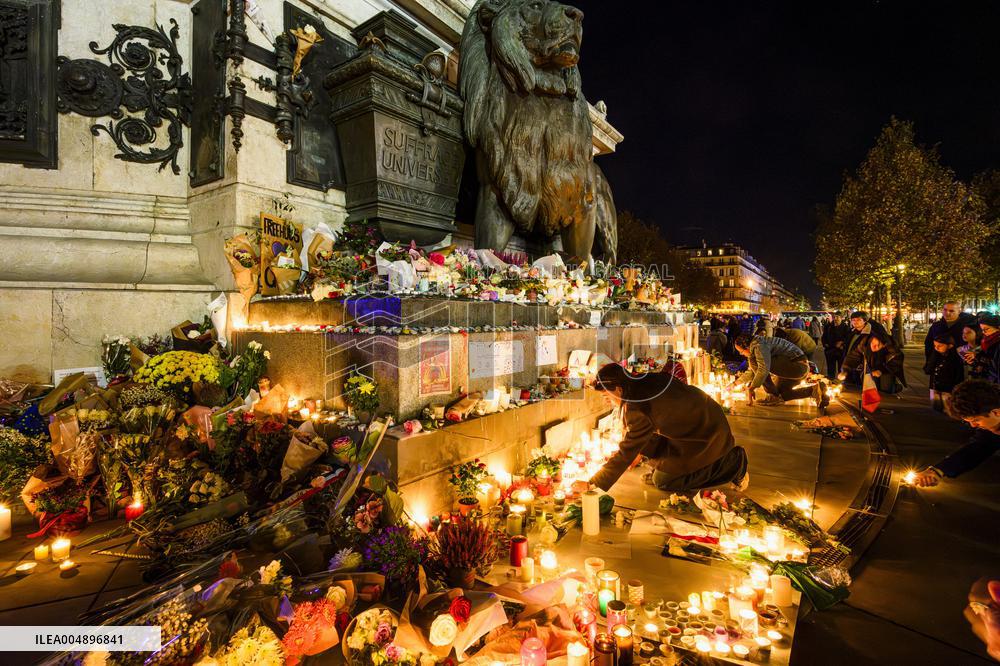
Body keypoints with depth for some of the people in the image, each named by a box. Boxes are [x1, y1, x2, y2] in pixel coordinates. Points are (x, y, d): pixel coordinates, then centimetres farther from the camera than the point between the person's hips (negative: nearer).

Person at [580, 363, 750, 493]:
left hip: (706, 434, -9)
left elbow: (626, 452, -26)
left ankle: (733, 463, 3)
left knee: (663, 481, -2)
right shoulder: (643, 381, -5)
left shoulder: (639, 408, -31)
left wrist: (592, 484, -21)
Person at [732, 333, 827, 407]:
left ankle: (773, 396, -13)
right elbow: (751, 372, 27)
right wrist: (734, 384, 26)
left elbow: (764, 369, -30)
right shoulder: (755, 347, 17)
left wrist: (750, 389, -25)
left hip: (797, 365, -11)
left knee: (754, 360, -20)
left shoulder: (758, 346, -17)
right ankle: (814, 390, 12)